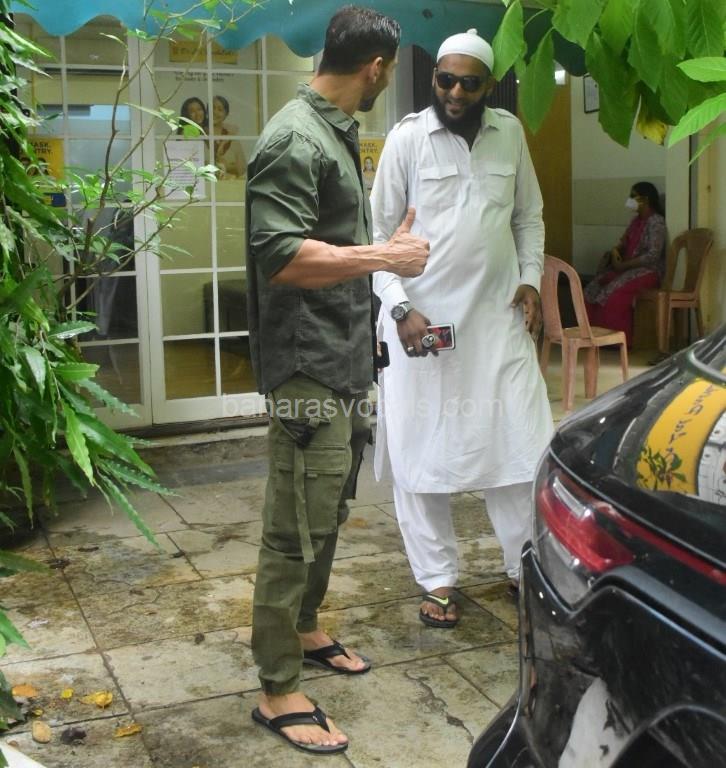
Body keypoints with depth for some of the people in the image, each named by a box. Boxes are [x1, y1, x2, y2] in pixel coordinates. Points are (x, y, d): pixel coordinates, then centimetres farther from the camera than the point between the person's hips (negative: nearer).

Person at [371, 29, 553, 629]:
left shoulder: (510, 132, 6)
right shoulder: (408, 137, -6)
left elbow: (530, 215, 17)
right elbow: (379, 229, -4)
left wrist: (531, 277, 3)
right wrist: (400, 307, -14)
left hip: (499, 314, 3)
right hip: (422, 317, -3)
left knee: (520, 442, 4)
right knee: (421, 451, 2)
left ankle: (527, 566, 22)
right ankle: (439, 580, 16)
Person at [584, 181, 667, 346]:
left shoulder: (656, 222, -14)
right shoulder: (636, 220, 14)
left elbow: (653, 255, -21)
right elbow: (623, 243, 18)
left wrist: (624, 265, -20)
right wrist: (615, 251, -7)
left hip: (650, 270, -9)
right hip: (629, 268, 9)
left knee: (614, 292, -29)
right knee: (594, 287, -11)